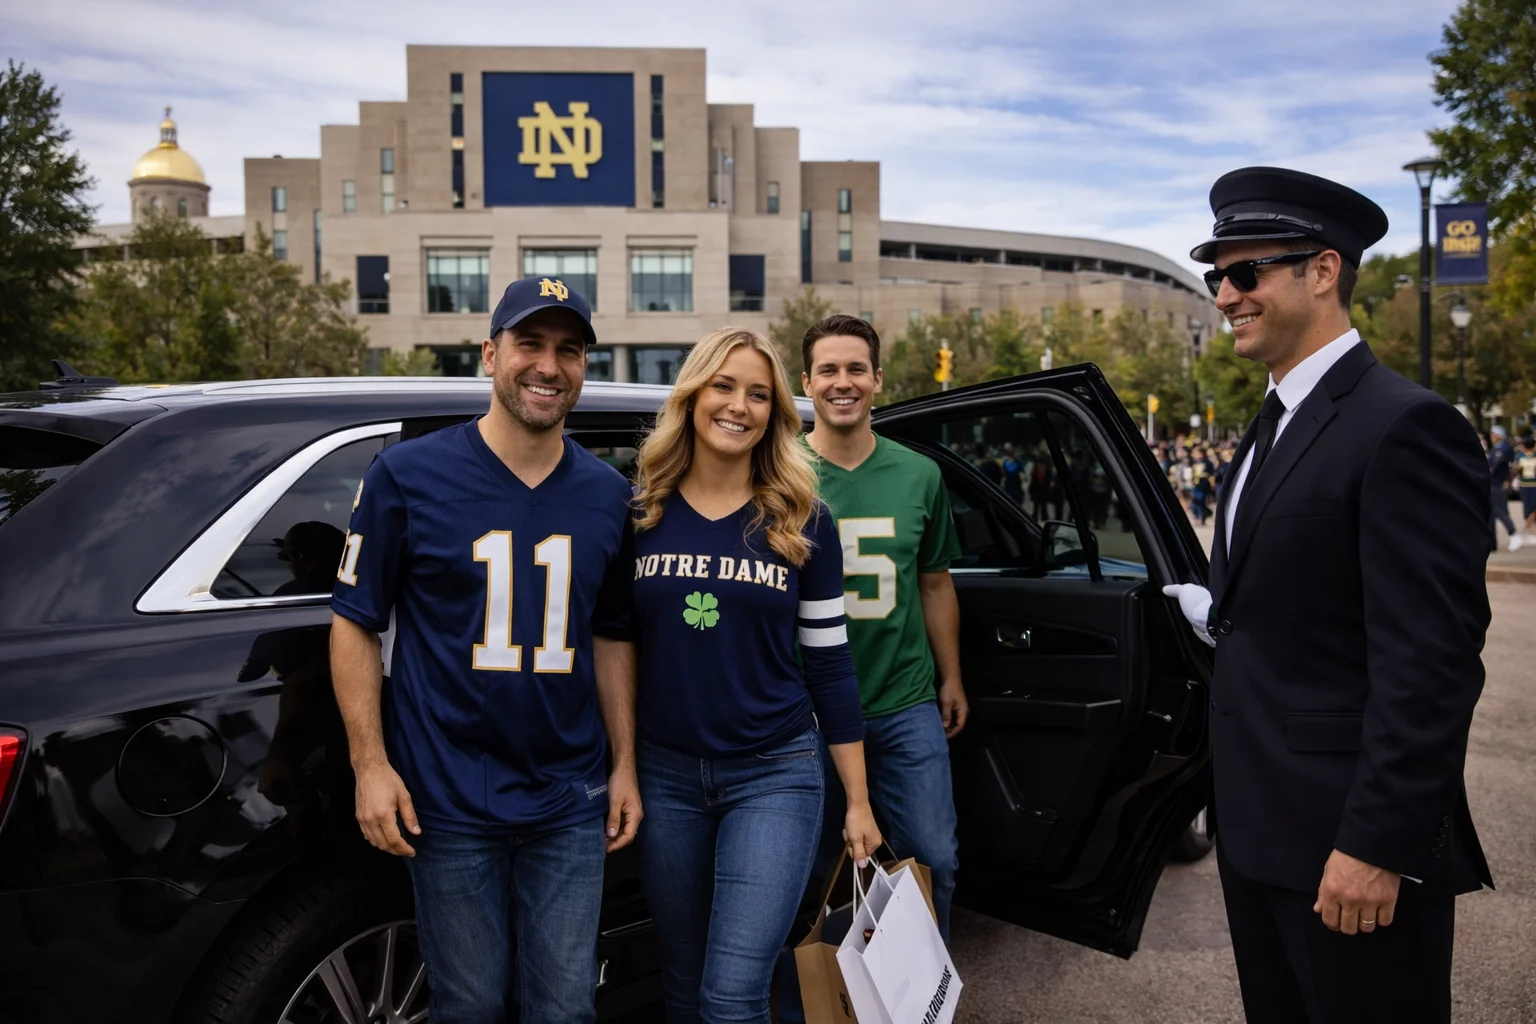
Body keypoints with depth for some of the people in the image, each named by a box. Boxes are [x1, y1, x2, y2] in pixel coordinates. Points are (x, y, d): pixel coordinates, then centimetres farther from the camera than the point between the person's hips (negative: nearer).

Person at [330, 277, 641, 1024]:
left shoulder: (607, 494, 5)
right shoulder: (407, 475, -6)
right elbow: (355, 621, -2)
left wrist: (624, 765, 9)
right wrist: (371, 764, -9)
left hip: (570, 804, 3)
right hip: (448, 802, -3)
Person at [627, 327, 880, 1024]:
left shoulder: (803, 523, -3)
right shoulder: (638, 511, -1)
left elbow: (829, 665, 0)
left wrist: (858, 802, 1)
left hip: (774, 775, -2)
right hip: (665, 775, 2)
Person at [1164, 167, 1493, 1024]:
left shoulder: (1403, 426, -17)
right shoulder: (1277, 424, 12)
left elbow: (1431, 662, -22)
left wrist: (1376, 844, -22)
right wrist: (1220, 614, 2)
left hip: (1348, 835, -9)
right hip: (1259, 826, 9)